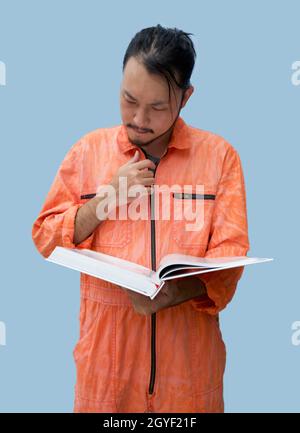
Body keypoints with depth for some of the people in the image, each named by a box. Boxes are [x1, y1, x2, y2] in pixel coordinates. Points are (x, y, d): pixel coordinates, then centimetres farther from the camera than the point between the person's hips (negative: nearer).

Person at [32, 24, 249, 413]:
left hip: (188, 349, 0)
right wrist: (109, 197, -12)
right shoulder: (89, 150, 1)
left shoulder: (220, 155, -3)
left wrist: (174, 293, -24)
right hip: (105, 347, 1)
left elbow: (229, 254, -7)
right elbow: (45, 238, 2)